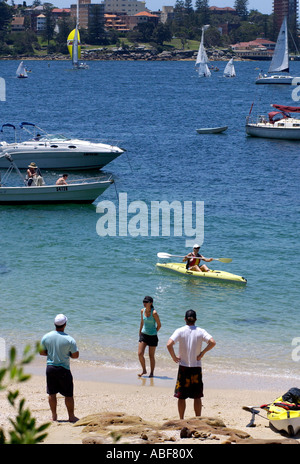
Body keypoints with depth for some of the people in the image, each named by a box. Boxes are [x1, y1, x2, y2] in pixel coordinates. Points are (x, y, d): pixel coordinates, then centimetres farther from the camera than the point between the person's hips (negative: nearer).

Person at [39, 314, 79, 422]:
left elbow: (41, 352, 5)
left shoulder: (46, 337, -4)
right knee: (68, 394, 6)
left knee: (51, 393, 14)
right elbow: (75, 355, -9)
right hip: (63, 369, -4)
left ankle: (54, 415, 20)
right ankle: (71, 416, 12)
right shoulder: (69, 340, -15)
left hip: (50, 367, 4)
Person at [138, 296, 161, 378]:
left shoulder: (154, 313, -18)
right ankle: (144, 370, 15)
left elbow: (159, 325, -8)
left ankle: (152, 373, 19)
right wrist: (140, 333, 19)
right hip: (143, 334, 5)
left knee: (151, 356, 4)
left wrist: (153, 333, 3)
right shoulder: (142, 311, 0)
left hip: (152, 336, -5)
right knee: (140, 354, -5)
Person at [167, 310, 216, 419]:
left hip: (183, 367, -1)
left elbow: (169, 344, -19)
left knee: (181, 396, 8)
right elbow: (212, 342, -14)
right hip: (196, 368, 1)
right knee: (197, 396, 9)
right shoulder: (200, 331, -2)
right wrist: (202, 353, -3)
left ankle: (181, 420, 12)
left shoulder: (180, 331, -6)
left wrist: (174, 357, -6)